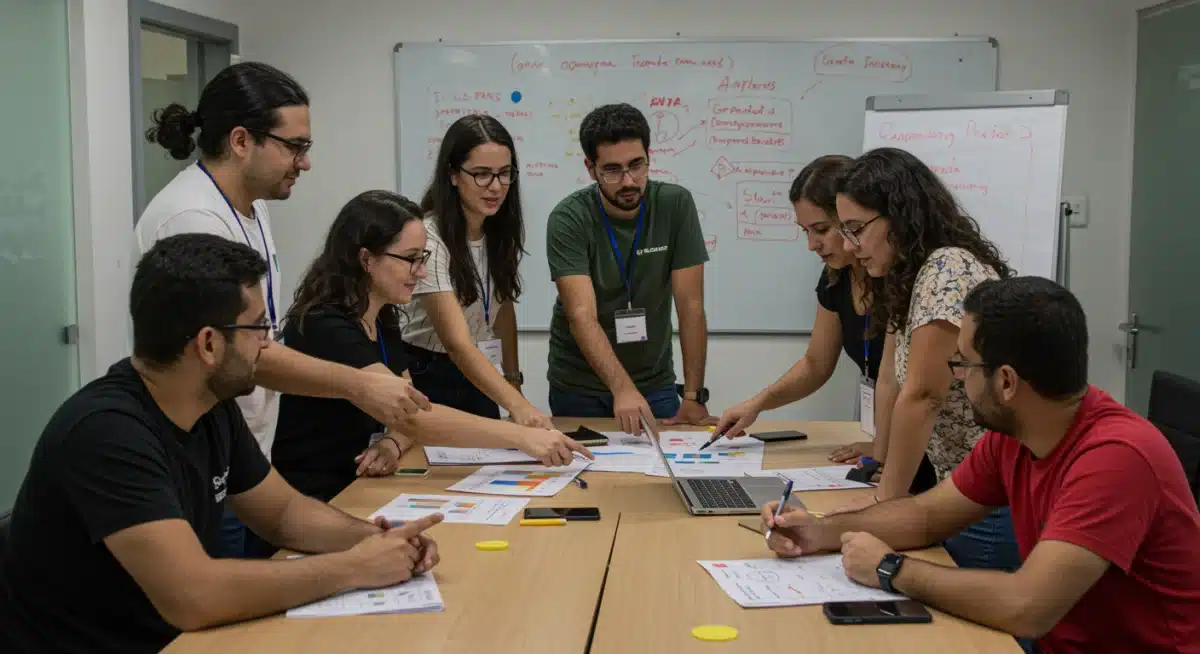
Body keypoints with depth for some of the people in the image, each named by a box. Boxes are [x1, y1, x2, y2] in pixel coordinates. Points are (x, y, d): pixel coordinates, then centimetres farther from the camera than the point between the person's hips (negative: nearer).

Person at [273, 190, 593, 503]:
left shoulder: (384, 322, 8)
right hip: (309, 503, -8)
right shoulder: (324, 328, -21)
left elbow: (408, 416, 10)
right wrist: (522, 436, -32)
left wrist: (391, 443, -14)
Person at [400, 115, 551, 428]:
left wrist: (512, 378, 6)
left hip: (476, 377, 6)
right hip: (425, 377, -6)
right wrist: (518, 406, -47)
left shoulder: (502, 229, -5)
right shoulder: (430, 238, -28)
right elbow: (458, 343, -36)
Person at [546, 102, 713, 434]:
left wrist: (693, 395, -16)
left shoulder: (675, 205, -11)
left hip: (655, 383, 2)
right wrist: (623, 389, -40)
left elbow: (690, 306, -11)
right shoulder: (568, 219, -17)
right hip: (579, 387, -1)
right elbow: (582, 317, -27)